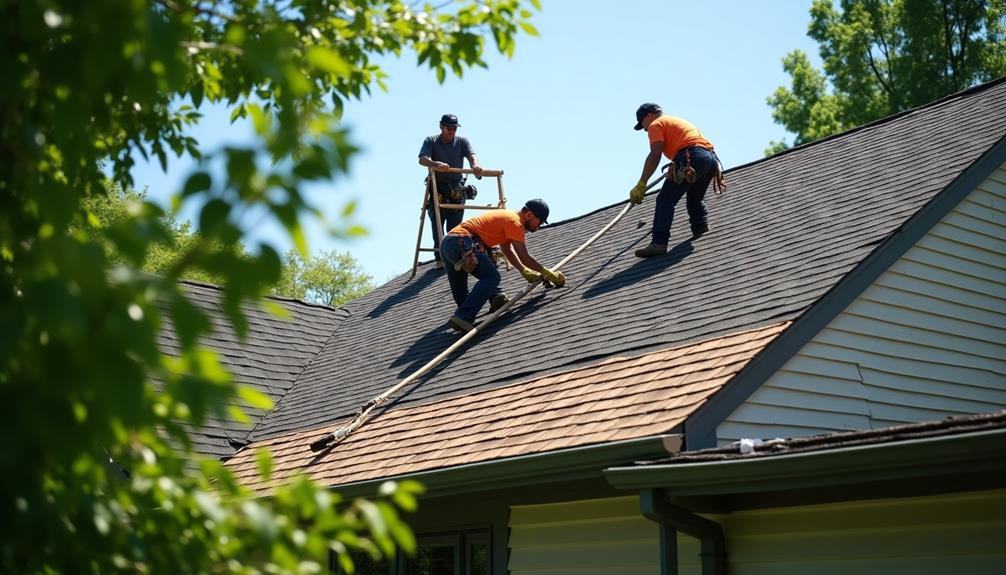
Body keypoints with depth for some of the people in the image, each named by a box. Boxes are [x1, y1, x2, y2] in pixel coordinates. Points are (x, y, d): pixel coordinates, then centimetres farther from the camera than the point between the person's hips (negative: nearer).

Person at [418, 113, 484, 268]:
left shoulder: (462, 141, 9)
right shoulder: (431, 141, 4)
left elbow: (471, 155, -9)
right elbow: (422, 159, -12)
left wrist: (475, 165, -35)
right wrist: (436, 164, -35)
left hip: (456, 189, 1)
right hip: (437, 187, -1)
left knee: (455, 226, 1)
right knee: (437, 224, -7)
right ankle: (440, 257, -6)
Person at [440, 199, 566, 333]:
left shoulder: (506, 217, 24)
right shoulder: (514, 221, -5)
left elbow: (507, 250, 28)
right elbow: (524, 257, -8)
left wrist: (525, 271, 19)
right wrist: (545, 272, 2)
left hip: (446, 243, 10)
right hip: (462, 243, -10)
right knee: (492, 277, -18)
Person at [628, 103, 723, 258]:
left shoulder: (656, 124, 11)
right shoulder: (678, 121, 37)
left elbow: (655, 155, -3)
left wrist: (641, 185, -6)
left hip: (692, 157, -8)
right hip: (712, 158, 8)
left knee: (666, 199, -12)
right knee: (694, 198, 32)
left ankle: (659, 243, -24)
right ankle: (701, 226, 16)